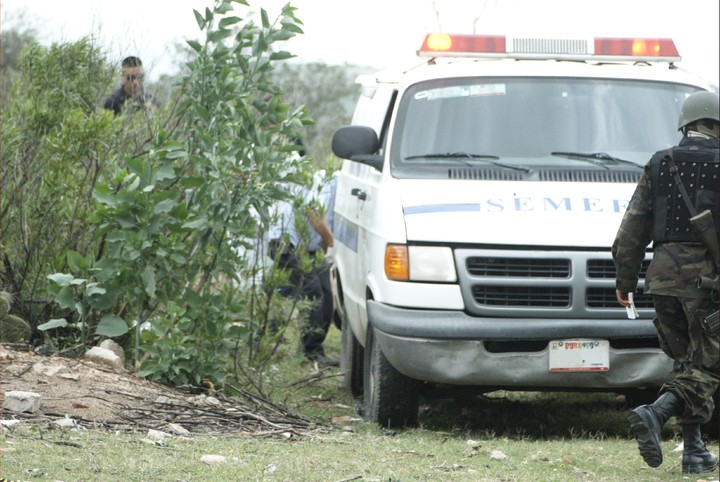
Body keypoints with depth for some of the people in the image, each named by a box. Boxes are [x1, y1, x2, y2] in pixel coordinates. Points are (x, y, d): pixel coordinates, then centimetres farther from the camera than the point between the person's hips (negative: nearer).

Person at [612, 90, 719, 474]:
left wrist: (625, 278, 16)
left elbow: (634, 226, 9)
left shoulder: (659, 165, 9)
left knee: (687, 361, 16)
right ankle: (654, 414, -26)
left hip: (664, 274, 5)